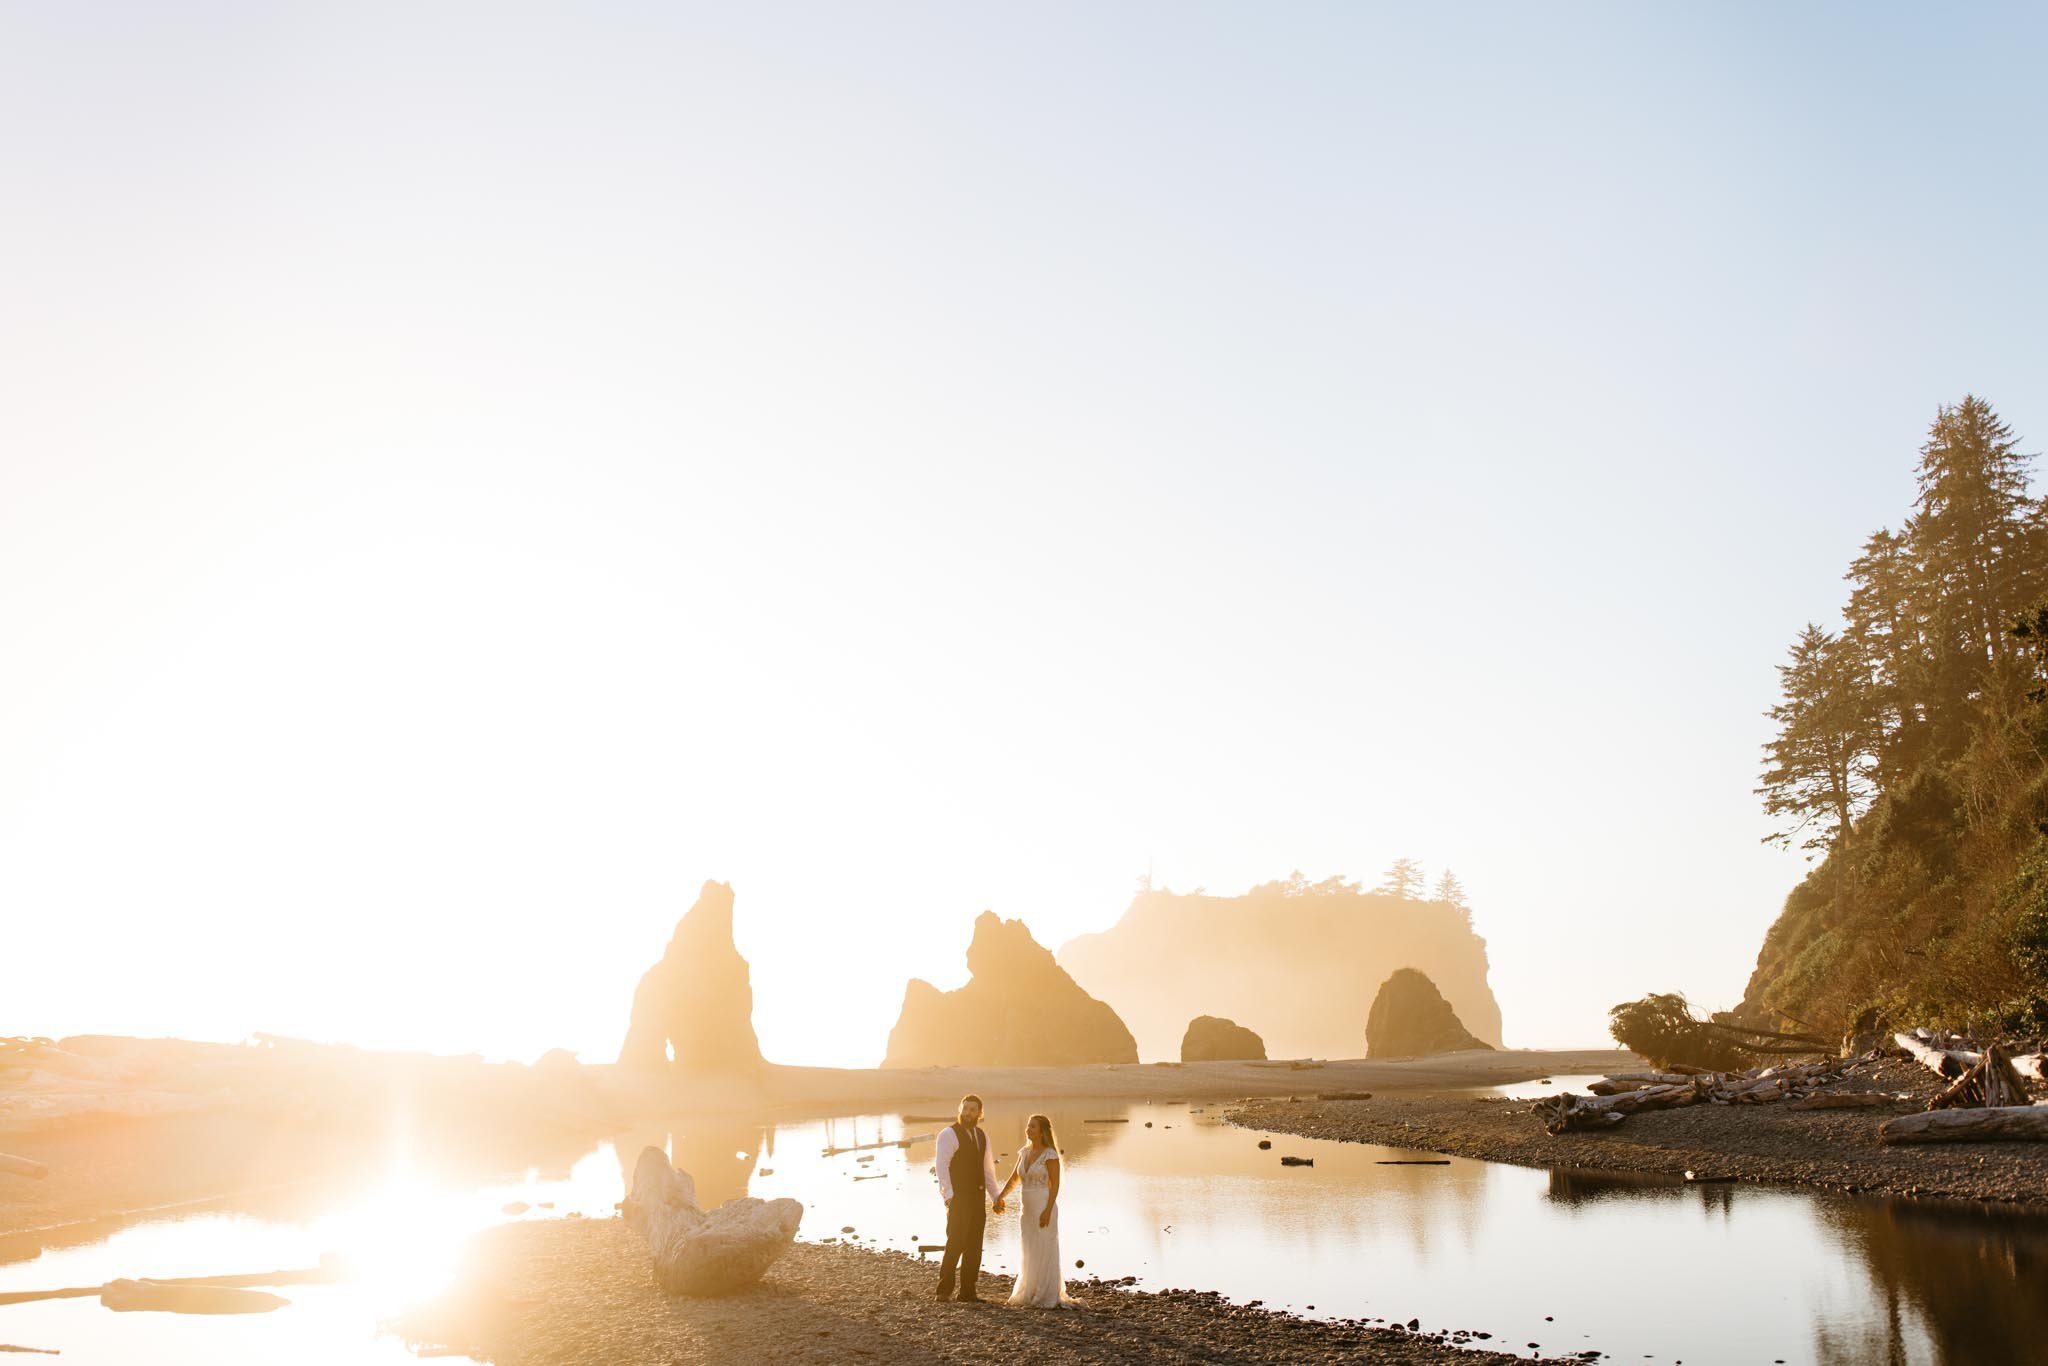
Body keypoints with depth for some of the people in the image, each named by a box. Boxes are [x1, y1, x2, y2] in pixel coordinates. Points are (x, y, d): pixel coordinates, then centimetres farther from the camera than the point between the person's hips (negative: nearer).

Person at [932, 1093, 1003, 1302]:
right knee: (956, 1244, -10)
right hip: (958, 1197, -7)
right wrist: (949, 1195, -23)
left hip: (977, 1197, 7)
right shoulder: (949, 1134, -8)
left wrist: (996, 1196, 14)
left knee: (974, 1246, 8)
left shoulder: (981, 1136, 14)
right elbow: (941, 1165, -15)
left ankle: (967, 1292, 14)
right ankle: (944, 1290, 0)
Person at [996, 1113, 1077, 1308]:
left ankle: (1047, 1297, 7)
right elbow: (1014, 1178, 17)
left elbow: (1055, 1185, -14)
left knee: (1044, 1253, -1)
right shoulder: (1025, 1152, 9)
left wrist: (1048, 1211, -20)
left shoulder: (1050, 1154, -12)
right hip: (1027, 1209, 7)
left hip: (1044, 1207, -7)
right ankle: (1030, 1294, 21)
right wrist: (1000, 1197, 8)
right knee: (1029, 1253, 12)